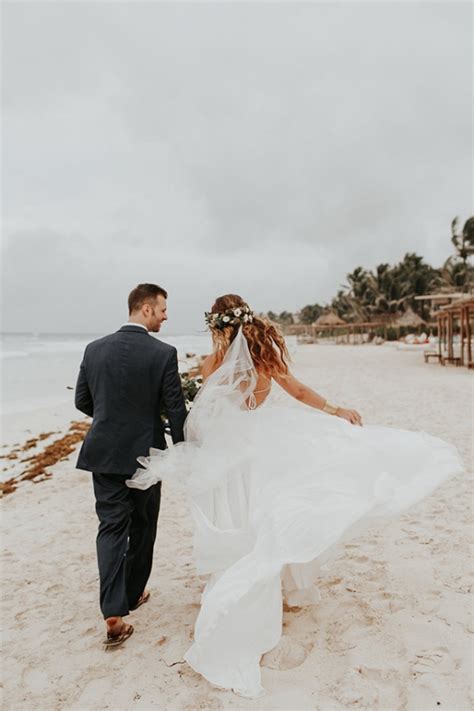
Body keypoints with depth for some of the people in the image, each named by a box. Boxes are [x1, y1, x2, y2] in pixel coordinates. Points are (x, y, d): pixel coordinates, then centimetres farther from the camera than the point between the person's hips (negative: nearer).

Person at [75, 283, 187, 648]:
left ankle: (113, 614, 2)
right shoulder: (163, 353, -15)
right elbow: (176, 409, -12)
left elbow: (82, 402, 6)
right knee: (142, 529, 18)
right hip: (145, 455, -2)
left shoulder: (95, 349, -2)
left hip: (104, 453, 3)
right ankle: (132, 594, 35)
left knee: (111, 528, 9)